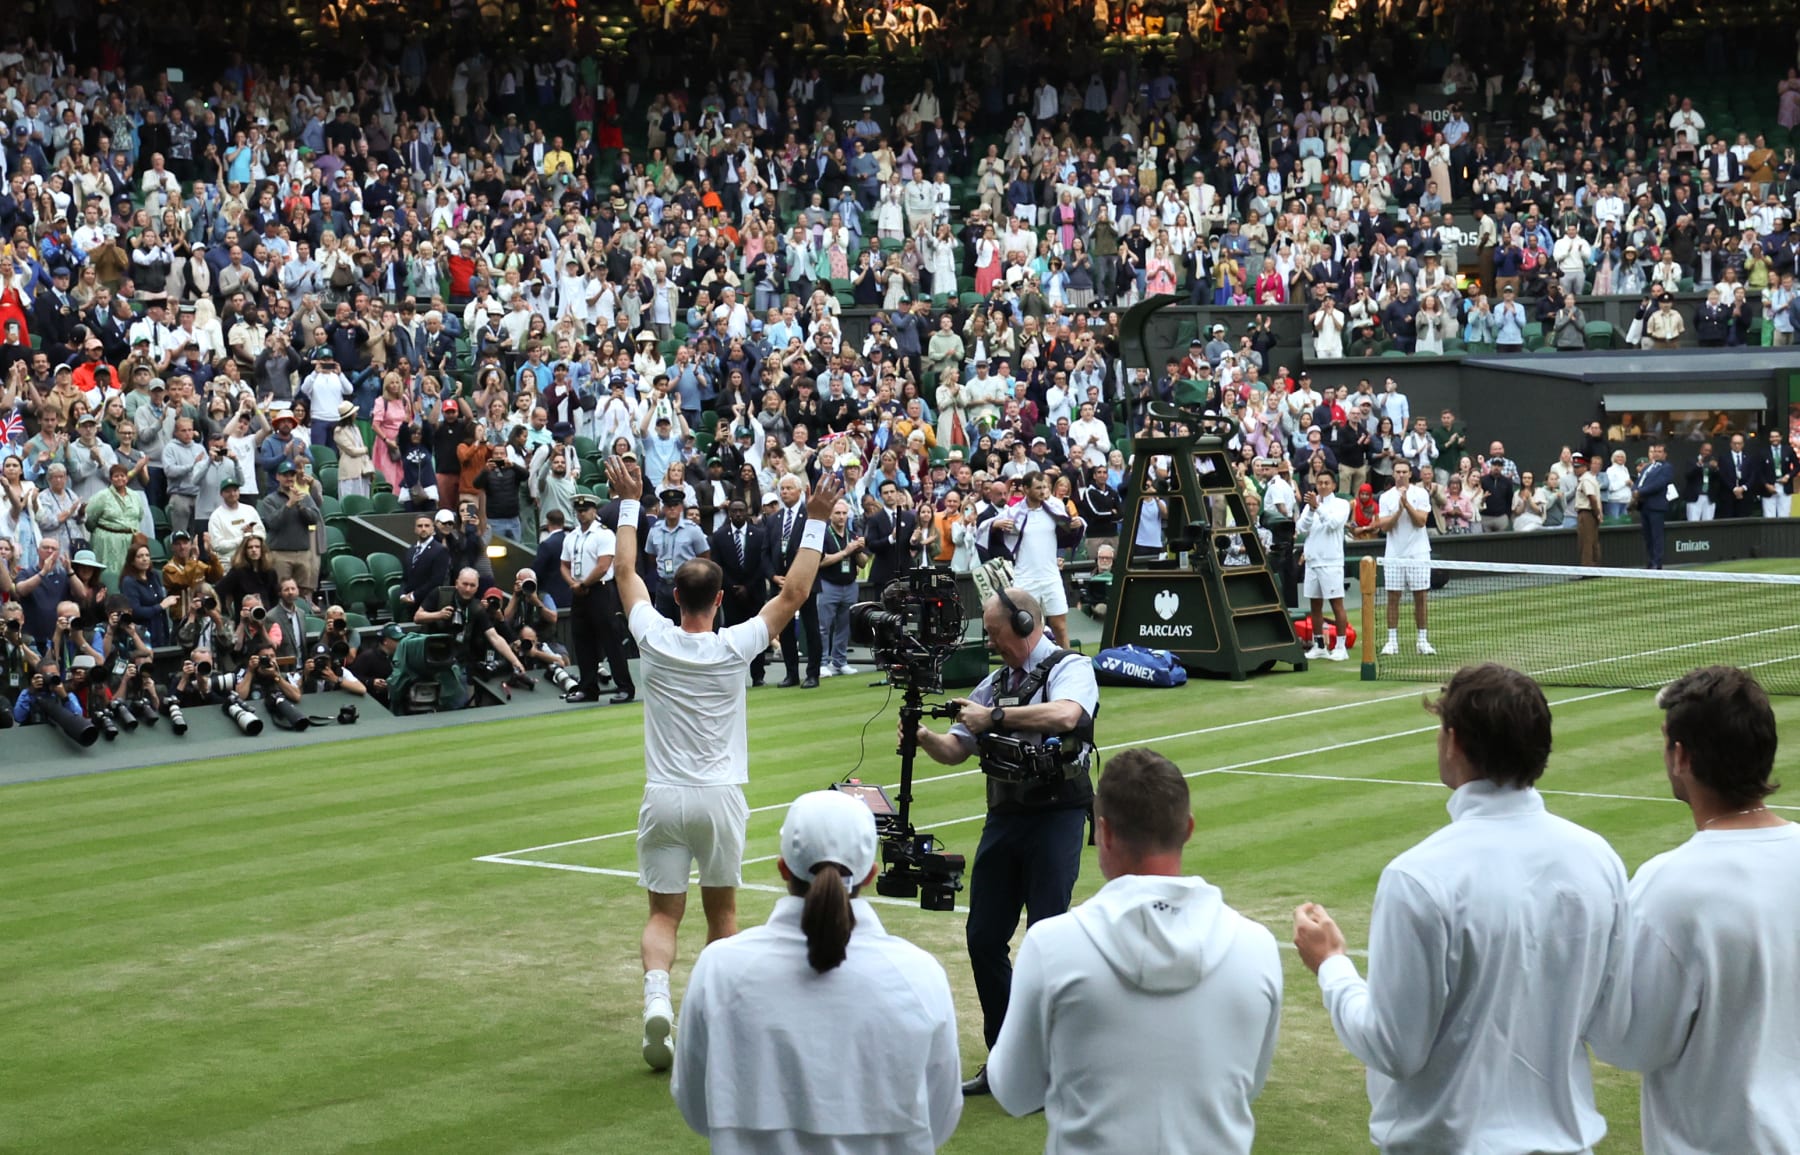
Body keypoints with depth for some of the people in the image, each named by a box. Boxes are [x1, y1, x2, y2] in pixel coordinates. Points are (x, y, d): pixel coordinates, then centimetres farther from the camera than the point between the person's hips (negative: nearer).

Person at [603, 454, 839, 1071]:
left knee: (664, 914, 3)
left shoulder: (655, 639, -6)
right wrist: (816, 521, -1)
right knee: (722, 912, 14)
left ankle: (657, 996, -22)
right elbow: (794, 593, -3)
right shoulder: (734, 648, -10)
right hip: (719, 797, -1)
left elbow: (626, 573, 8)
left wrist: (629, 502, 17)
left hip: (664, 799, 1)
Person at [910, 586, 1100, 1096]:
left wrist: (994, 716, -22)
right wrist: (925, 738, -6)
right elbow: (957, 750, 16)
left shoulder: (1070, 668, -5)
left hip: (1056, 818, -7)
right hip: (1003, 818, 7)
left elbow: (1065, 714, -28)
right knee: (984, 938, 5)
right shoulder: (995, 681, 16)